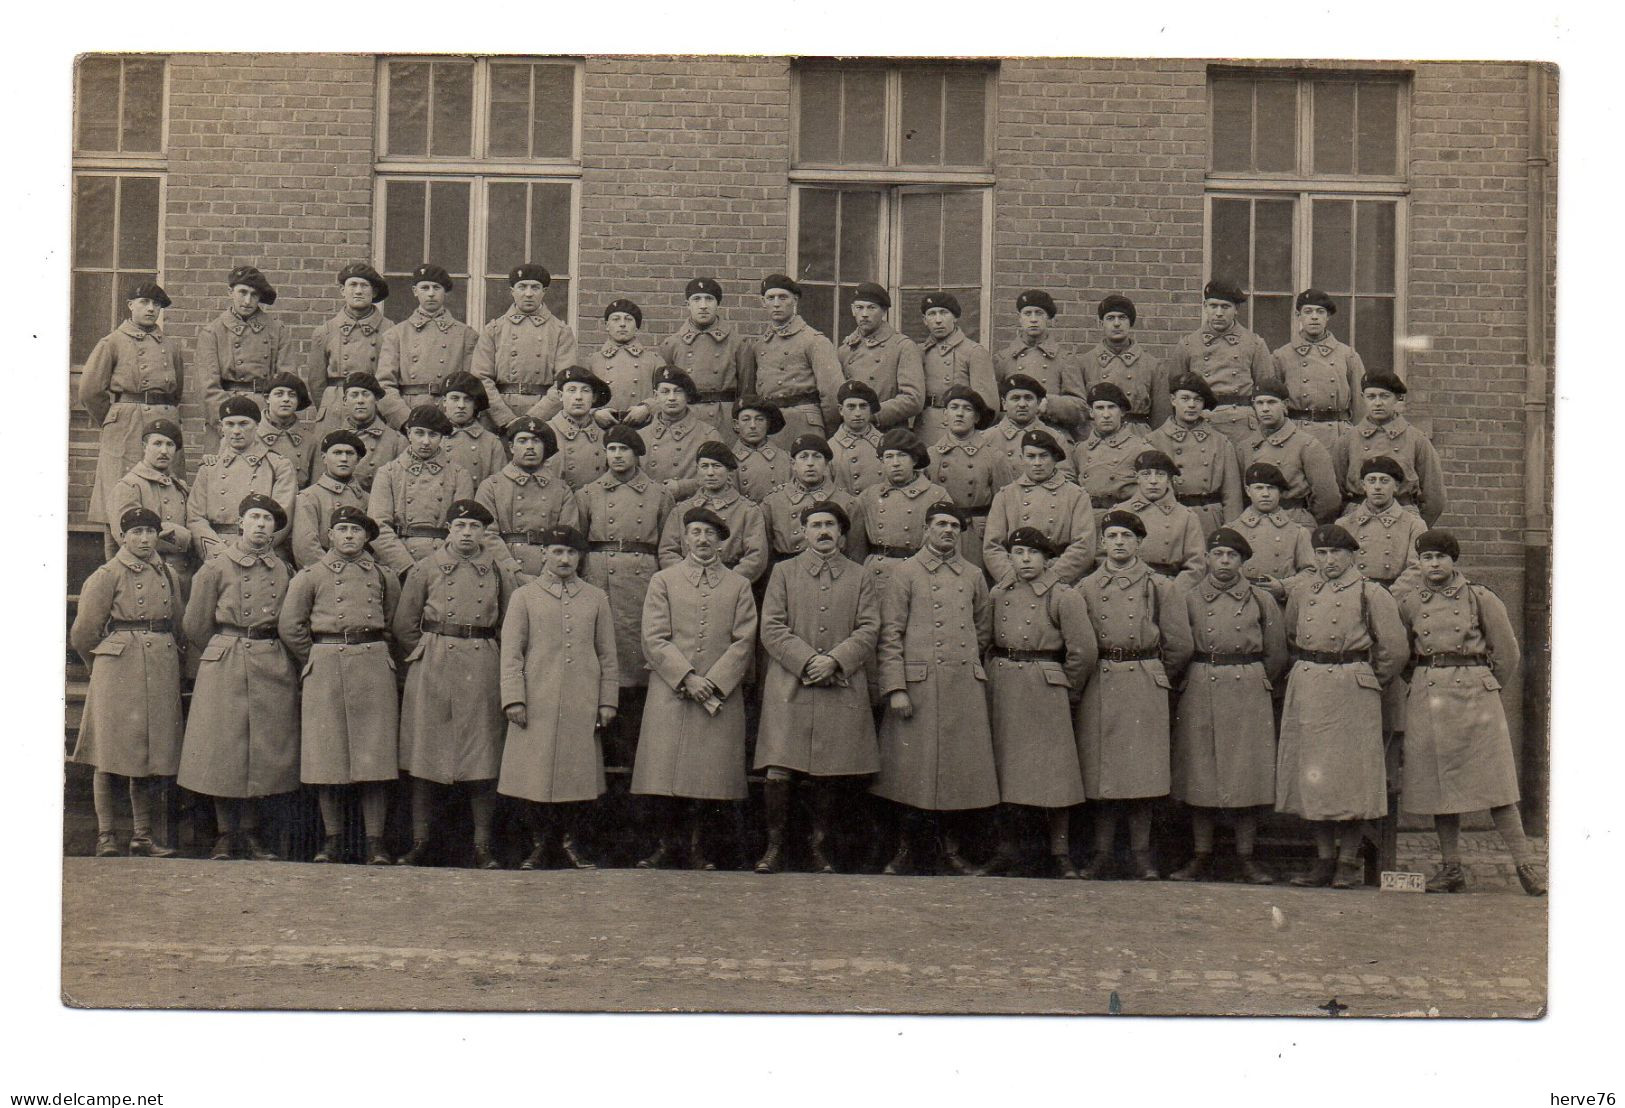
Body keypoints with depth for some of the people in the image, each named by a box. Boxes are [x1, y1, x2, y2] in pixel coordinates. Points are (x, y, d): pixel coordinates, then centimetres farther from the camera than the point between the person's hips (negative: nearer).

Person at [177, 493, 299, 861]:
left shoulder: (285, 571, 10)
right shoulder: (217, 568, 0)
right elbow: (195, 625, 5)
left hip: (274, 667, 3)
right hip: (225, 668, -3)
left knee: (264, 751, 4)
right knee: (224, 750, -1)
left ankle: (250, 834, 13)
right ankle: (226, 835, 8)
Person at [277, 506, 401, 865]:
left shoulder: (384, 577, 13)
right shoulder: (309, 576, 6)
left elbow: (395, 623, 23)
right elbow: (289, 627, 6)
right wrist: (317, 662, 7)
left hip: (375, 666, 1)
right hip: (325, 670, -1)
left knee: (375, 757, -3)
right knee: (326, 756, -1)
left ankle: (375, 842, 1)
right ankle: (332, 840, 9)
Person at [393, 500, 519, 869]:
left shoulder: (498, 572, 8)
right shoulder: (426, 569, 5)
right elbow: (402, 625, 9)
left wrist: (497, 660, 8)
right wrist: (423, 655, 4)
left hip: (483, 671, 1)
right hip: (432, 671, -1)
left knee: (483, 757, 0)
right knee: (426, 756, 0)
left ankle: (483, 846, 5)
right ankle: (420, 842, 8)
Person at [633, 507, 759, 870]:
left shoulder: (739, 586, 12)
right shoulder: (663, 581, 10)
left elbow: (744, 641, 4)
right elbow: (654, 639, 1)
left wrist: (713, 682, -8)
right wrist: (687, 678, -11)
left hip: (721, 695, 1)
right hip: (670, 693, 0)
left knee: (709, 773, -1)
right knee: (664, 770, -1)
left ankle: (697, 847, 11)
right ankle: (666, 844, 12)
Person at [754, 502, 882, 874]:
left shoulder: (861, 579, 14)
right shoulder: (783, 572, 11)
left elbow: (869, 630, 4)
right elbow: (771, 629, 2)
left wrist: (834, 660, -11)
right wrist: (808, 661, -11)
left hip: (842, 688, 1)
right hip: (789, 687, -1)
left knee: (830, 773, 3)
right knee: (779, 771, -8)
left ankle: (820, 845, 16)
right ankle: (775, 846, 5)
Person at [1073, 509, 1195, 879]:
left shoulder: (1160, 587, 5)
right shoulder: (1085, 588, 10)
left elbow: (1180, 644, 7)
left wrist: (1155, 678, 11)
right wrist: (1084, 681, 8)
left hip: (1146, 687, -1)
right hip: (1098, 688, 1)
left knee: (1143, 773, -1)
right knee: (1100, 772, 2)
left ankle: (1142, 853, 8)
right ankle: (1102, 853, 9)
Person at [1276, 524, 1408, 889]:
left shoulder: (1371, 594, -3)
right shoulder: (1301, 592, 10)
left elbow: (1394, 649, -1)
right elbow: (1289, 637, 26)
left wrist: (1369, 681, 7)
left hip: (1353, 692, -4)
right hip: (1306, 690, 4)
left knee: (1350, 775, -1)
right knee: (1310, 775, 5)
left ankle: (1348, 861, 9)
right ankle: (1324, 858, 15)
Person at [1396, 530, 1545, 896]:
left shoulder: (1480, 598, 1)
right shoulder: (1408, 603, 7)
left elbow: (1507, 653, 7)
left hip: (1476, 694, -2)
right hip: (1427, 698, 2)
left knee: (1495, 783, -4)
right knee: (1439, 784, 4)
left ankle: (1526, 865, 3)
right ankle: (1451, 868, 11)